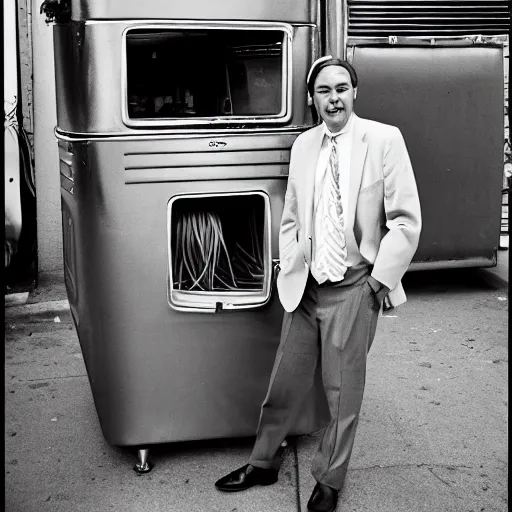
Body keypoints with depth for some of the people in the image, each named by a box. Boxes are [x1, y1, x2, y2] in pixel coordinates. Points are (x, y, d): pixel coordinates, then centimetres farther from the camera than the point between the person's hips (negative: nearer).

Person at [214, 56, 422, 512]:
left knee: (343, 393, 9)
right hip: (304, 288, 4)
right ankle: (263, 464, 36)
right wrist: (289, 270, 5)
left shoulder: (384, 140, -7)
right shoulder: (303, 145, 7)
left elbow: (406, 220, -8)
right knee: (286, 382, 15)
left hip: (353, 290, -4)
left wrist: (380, 279, -10)